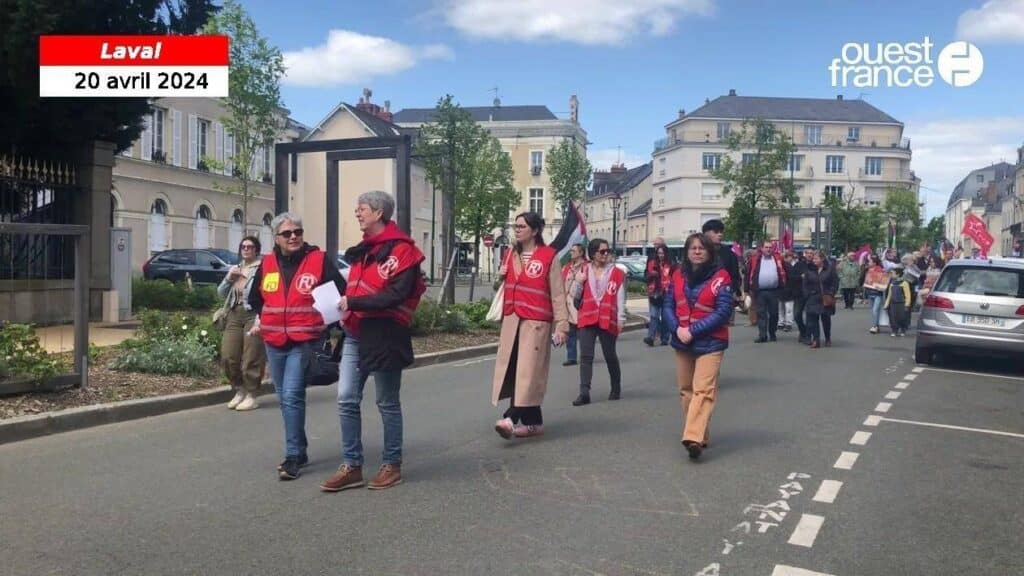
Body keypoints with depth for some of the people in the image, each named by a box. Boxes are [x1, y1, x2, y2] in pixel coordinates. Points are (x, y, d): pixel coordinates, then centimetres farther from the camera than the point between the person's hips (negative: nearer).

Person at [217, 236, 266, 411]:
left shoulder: (262, 267, -5)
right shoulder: (235, 268, 20)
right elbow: (221, 293, 22)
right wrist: (228, 279, 4)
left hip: (253, 315, -7)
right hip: (235, 315, 7)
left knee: (251, 358, -4)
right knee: (228, 357, 5)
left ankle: (251, 395, 7)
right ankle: (239, 391, 22)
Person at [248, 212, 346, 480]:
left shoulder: (319, 260, -6)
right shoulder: (267, 264, 9)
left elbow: (342, 292, -2)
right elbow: (256, 298, 26)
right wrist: (259, 320, 18)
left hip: (304, 342, -6)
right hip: (274, 343, 6)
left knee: (292, 396, -15)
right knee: (285, 398, 12)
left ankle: (293, 456, -7)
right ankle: (299, 451, 25)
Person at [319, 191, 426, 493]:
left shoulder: (401, 249, -10)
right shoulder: (363, 250, 17)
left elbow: (396, 295, -20)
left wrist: (353, 303, -22)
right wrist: (343, 306, 6)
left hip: (384, 335, -7)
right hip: (355, 335, 8)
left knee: (387, 403, 5)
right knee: (347, 399, 3)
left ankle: (392, 465, 19)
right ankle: (351, 466, 13)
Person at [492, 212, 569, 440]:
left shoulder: (548, 256, -4)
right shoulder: (511, 255, 15)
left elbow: (557, 294, -6)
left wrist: (561, 325, -10)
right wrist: (500, 277, 6)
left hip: (535, 322, -7)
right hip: (512, 320, 7)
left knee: (527, 370, -9)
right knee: (513, 370, 6)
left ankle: (511, 418, -17)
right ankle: (533, 422, 15)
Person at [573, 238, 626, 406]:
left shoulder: (617, 273, 2)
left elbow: (620, 298, 0)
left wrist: (621, 319, -5)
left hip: (608, 320, -2)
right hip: (587, 319, 2)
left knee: (610, 356, 10)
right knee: (585, 356, -5)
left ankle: (616, 388, 29)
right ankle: (584, 393, -7)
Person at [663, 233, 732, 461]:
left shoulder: (720, 277, -7)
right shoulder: (678, 275, 7)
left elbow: (723, 312, -12)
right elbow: (668, 305, 8)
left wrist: (693, 331, -17)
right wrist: (677, 329, -11)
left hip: (710, 342, -5)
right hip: (682, 342, 5)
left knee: (703, 390, -14)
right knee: (686, 390, 12)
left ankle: (694, 438, -23)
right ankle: (699, 436, 25)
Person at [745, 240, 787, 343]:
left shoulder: (778, 259, 6)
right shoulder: (755, 259, 2)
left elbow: (783, 272, 9)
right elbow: (749, 274, 3)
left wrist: (782, 286, 2)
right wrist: (749, 288, -1)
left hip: (774, 291, 1)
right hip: (759, 291, -1)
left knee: (774, 313, 8)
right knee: (761, 313, 0)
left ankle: (772, 334, 21)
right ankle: (762, 335, 1)